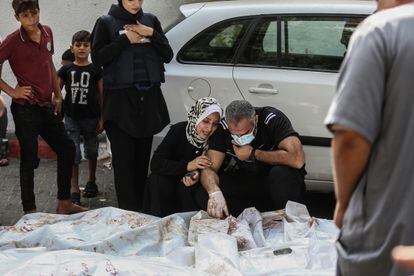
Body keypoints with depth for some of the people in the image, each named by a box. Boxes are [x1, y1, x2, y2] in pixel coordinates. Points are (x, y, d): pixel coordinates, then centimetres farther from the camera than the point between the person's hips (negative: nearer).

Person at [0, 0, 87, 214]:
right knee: (29, 160, -2)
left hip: (46, 106, 7)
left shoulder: (47, 32, 6)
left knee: (66, 149, 11)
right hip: (25, 109, -7)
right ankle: (29, 211, 8)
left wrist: (57, 95, 18)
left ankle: (64, 203, 23)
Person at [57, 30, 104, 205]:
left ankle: (91, 182, 36)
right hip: (71, 117, 0)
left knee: (91, 151, 16)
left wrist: (102, 118, -3)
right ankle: (75, 191, 0)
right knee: (73, 154, -4)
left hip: (91, 117, 0)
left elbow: (102, 95, 0)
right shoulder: (66, 70, 0)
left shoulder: (95, 70, -3)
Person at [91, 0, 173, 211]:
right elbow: (97, 58, -5)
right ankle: (129, 211, -6)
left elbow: (167, 55, 10)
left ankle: (141, 208, 12)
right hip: (120, 98, -3)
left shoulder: (150, 20, 14)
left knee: (143, 156, 6)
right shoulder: (106, 23, 3)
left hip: (149, 97, 4)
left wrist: (151, 34, -5)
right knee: (124, 159, -7)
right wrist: (126, 39, -10)